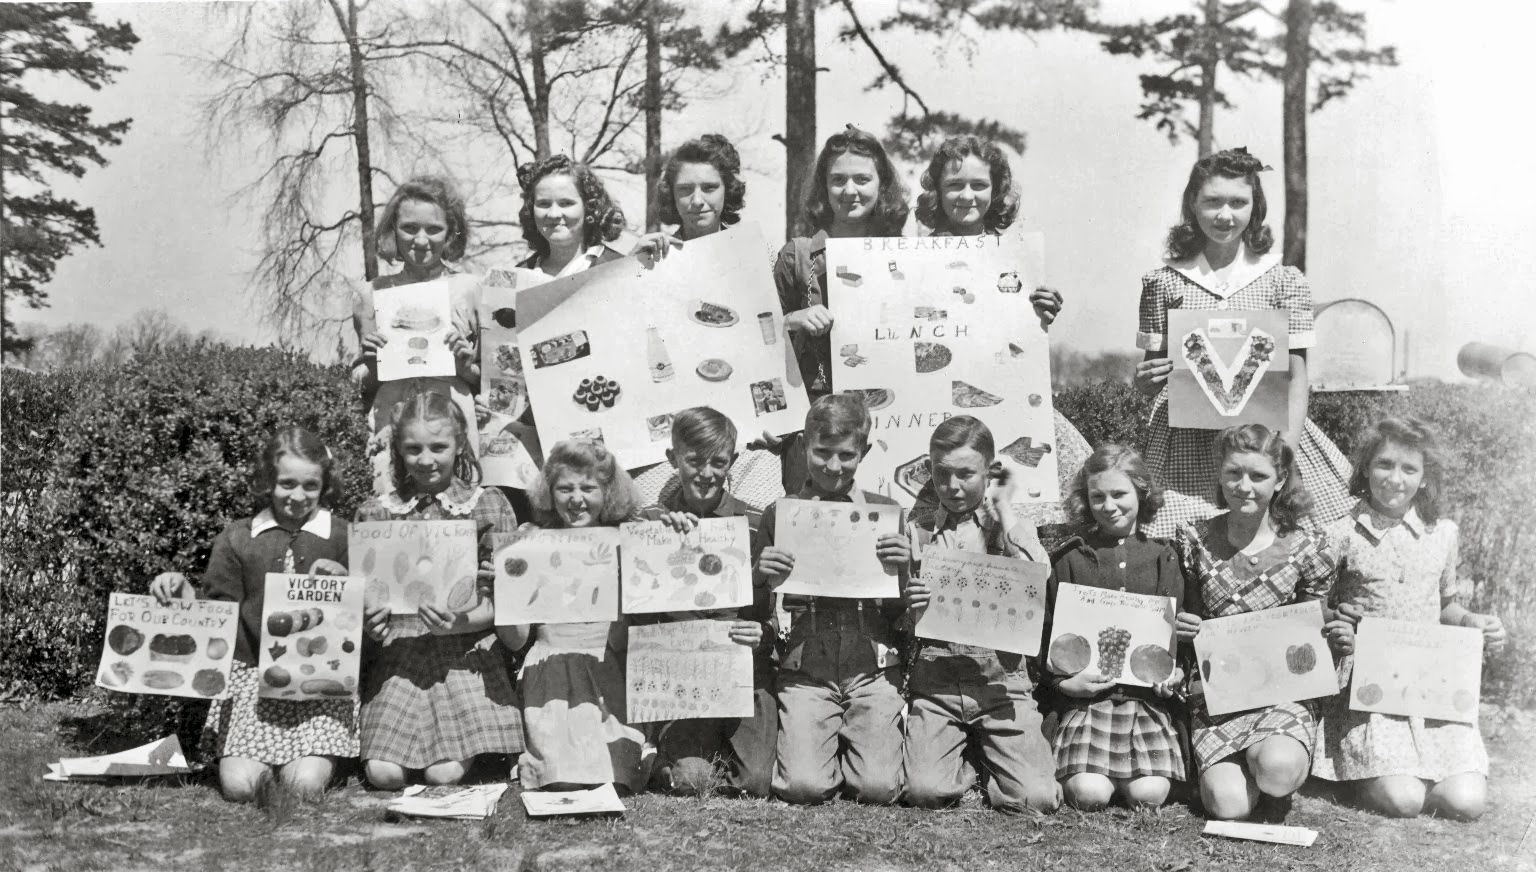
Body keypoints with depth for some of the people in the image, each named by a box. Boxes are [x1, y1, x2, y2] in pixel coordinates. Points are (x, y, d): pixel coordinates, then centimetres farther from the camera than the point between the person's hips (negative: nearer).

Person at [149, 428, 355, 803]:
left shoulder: (344, 538, 3)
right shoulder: (237, 539, 8)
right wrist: (181, 589, -7)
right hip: (252, 673, 2)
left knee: (305, 785, -19)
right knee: (238, 785, -15)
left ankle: (322, 754, 15)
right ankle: (264, 757, 18)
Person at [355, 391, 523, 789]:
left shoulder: (488, 505, 5)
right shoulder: (376, 513, 10)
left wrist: (463, 621, -16)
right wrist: (367, 617, -7)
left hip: (466, 650, -2)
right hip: (396, 653, 2)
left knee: (446, 775, -16)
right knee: (383, 774, -14)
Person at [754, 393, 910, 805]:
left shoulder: (886, 512, 7)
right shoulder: (780, 514, 6)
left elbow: (905, 613, 9)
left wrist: (905, 567, -10)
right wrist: (761, 573, -11)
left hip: (873, 667, 0)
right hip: (804, 671, 0)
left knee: (879, 786, -13)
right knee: (803, 786, -15)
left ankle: (848, 751, 20)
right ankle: (824, 746, 18)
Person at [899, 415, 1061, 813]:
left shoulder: (1009, 526, 7)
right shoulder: (916, 529, 9)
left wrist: (1004, 508, -7)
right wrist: (908, 606, -13)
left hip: (1000, 679, 0)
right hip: (934, 679, 1)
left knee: (1036, 797, -15)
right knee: (926, 791, -20)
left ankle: (983, 756, 17)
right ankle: (965, 763, 14)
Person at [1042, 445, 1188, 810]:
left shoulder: (1162, 557, 11)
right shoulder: (1071, 559, 7)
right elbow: (1052, 632, 7)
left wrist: (1175, 674, -9)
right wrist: (1063, 682, -10)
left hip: (1150, 694, 1)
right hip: (1087, 694, -1)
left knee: (1149, 795, -18)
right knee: (1089, 795, -21)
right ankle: (1071, 767, 13)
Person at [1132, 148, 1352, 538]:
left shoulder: (1284, 281, 4)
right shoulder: (1164, 282, 6)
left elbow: (1296, 378, 2)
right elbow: (1149, 381, 11)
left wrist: (1286, 450, -10)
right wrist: (1144, 380, -12)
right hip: (1185, 440, 0)